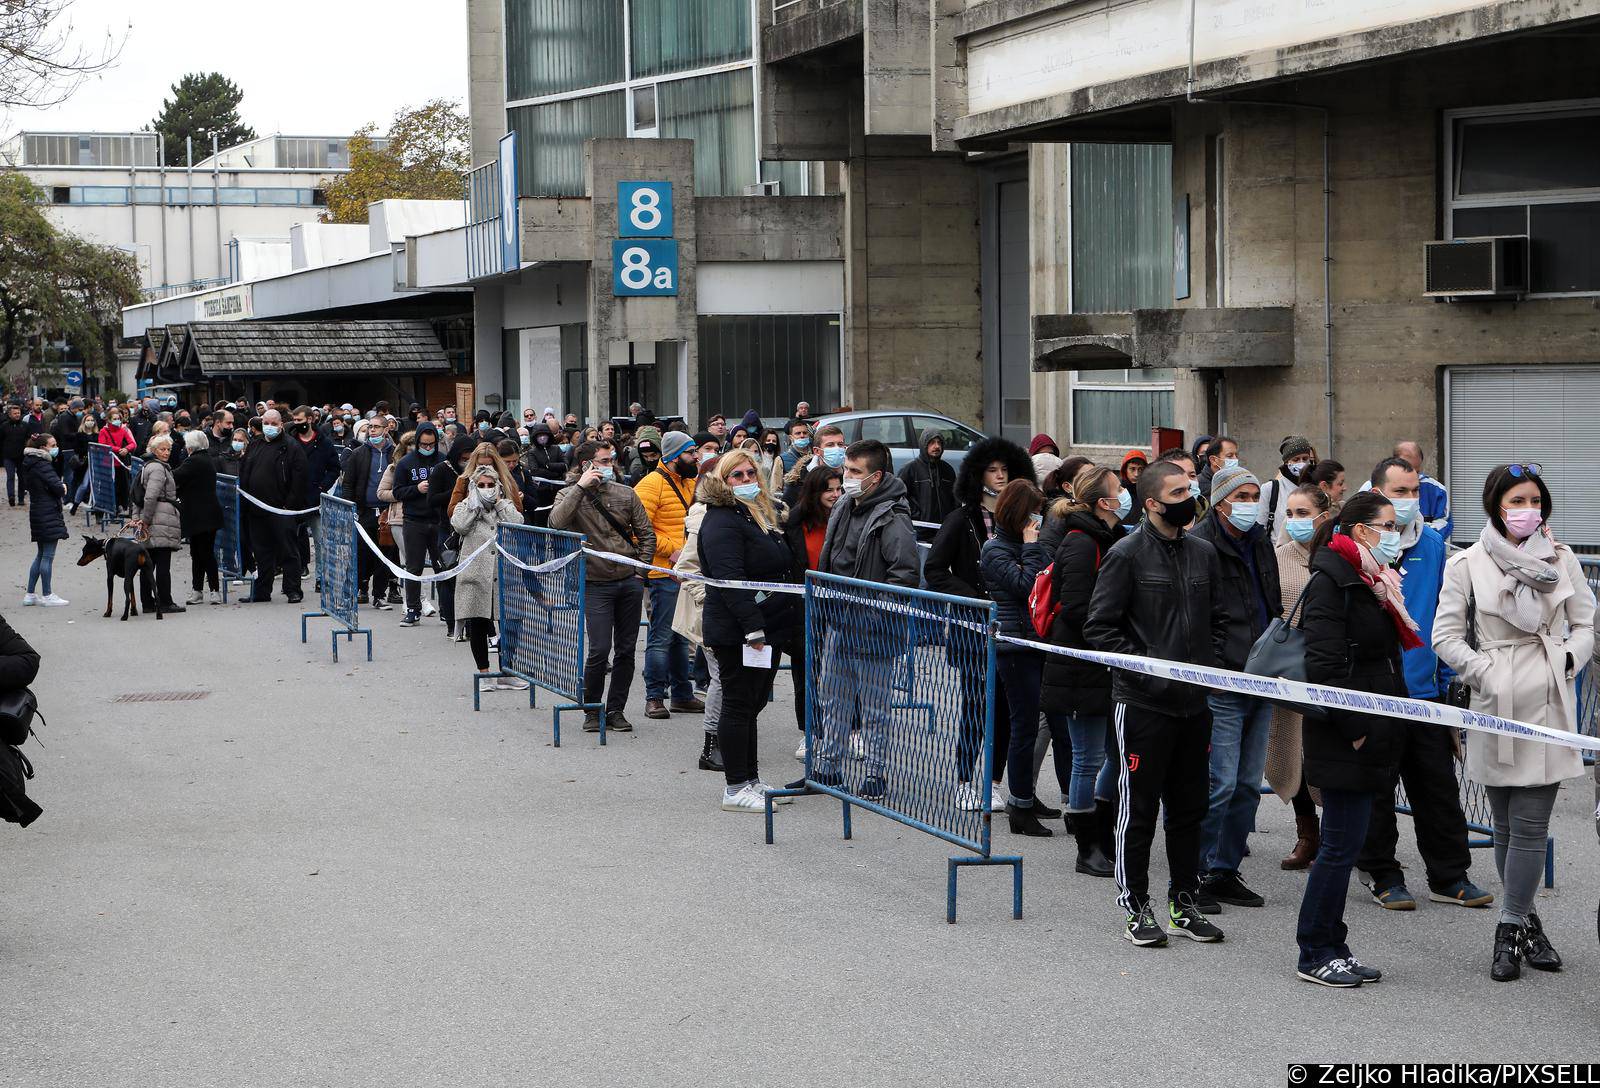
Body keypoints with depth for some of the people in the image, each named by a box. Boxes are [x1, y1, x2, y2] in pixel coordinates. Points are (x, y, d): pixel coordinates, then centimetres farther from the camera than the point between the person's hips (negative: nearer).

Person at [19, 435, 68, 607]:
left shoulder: (30, 464, 12)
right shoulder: (43, 465, -17)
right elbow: (57, 487, -24)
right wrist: (63, 488, 1)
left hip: (37, 513, 10)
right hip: (49, 514, -10)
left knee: (41, 554, 16)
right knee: (48, 555, -3)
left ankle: (30, 594, 18)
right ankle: (48, 596, 2)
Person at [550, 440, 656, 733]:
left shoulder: (625, 493, 7)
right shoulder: (569, 495, -1)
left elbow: (647, 533, 13)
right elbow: (557, 522, -23)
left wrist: (641, 566, 3)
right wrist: (581, 487, -21)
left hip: (630, 582, 4)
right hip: (596, 585, -4)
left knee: (626, 649, 6)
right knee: (599, 649, -10)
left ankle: (615, 710, 16)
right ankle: (591, 710, 6)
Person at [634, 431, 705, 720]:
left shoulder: (689, 482, 15)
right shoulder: (652, 484, -12)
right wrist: (671, 551, -19)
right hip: (664, 573, -9)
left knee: (681, 637, 15)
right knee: (661, 637, -5)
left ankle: (682, 694, 23)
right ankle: (654, 698, 2)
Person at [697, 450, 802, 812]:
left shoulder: (760, 514, 18)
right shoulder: (722, 520, -14)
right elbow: (730, 579, -23)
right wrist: (753, 628, -27)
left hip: (766, 628, 10)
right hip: (737, 632, -10)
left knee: (752, 705, 14)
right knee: (739, 706, -5)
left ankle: (751, 781, 22)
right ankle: (735, 789, 0)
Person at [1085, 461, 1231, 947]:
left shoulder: (1203, 553, 10)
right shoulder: (1127, 554, -8)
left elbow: (1219, 619, 20)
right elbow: (1100, 627, -10)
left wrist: (1210, 664, 6)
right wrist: (1146, 666, -15)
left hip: (1194, 702, 6)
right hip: (1142, 703, -6)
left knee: (1190, 807, 12)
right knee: (1139, 807, 1)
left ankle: (1184, 903, 22)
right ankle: (1136, 907, 10)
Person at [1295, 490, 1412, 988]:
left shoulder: (1373, 581, 17)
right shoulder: (1332, 579, -13)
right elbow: (1323, 666, -20)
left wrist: (1382, 729, 16)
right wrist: (1353, 729, -18)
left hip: (1372, 736, 9)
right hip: (1343, 740, -9)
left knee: (1344, 843, 12)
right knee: (1342, 843, -5)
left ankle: (1332, 947, 18)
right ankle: (1314, 953, 3)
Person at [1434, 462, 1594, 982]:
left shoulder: (1562, 560, 9)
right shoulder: (1467, 565, 1)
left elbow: (1586, 624, 14)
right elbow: (1446, 636, 1)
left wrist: (1568, 661, -1)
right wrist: (1486, 675, -8)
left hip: (1550, 705, 1)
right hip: (1497, 706, -1)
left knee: (1530, 826, -4)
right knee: (1506, 828, 6)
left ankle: (1511, 930, 5)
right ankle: (1526, 921, 20)